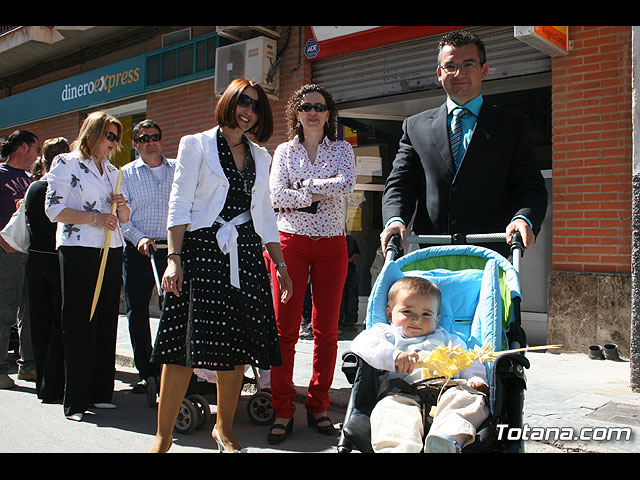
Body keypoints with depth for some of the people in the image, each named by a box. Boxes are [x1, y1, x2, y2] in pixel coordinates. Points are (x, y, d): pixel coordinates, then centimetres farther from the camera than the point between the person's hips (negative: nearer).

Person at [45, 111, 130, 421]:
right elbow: (54, 210, -7)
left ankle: (101, 393, 13)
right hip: (78, 251, -6)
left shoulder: (112, 171, 20)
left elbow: (123, 219, 22)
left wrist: (122, 207, 0)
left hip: (112, 253, 6)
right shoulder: (66, 163, 2)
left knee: (107, 323, 5)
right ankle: (76, 401, 1)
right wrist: (94, 217, -15)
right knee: (79, 326, -5)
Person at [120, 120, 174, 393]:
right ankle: (146, 372, 13)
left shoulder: (178, 170, 12)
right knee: (137, 312, 2)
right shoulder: (126, 174, 8)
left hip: (173, 248, 0)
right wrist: (138, 238, -15)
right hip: (138, 252, 0)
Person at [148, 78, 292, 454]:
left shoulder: (260, 157, 17)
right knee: (187, 342, -9)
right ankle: (164, 436, 3)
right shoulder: (196, 145, 5)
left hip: (246, 254, 4)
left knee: (236, 345, 3)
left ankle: (224, 429, 19)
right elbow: (180, 205, -2)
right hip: (201, 249, -4)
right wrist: (174, 258, -12)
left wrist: (280, 264, 13)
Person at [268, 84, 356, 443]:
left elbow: (347, 183, -9)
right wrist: (321, 193, -9)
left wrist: (306, 186, -7)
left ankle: (318, 407, 15)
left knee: (327, 329, 3)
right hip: (291, 241, -1)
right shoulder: (284, 151, 10)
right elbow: (277, 195, -5)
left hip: (331, 244, 1)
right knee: (285, 327, -5)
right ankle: (283, 411, 4)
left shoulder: (342, 150, 11)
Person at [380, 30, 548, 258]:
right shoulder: (415, 126, 16)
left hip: (487, 254, 0)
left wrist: (523, 219, -17)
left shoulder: (514, 126, 12)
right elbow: (400, 184, 10)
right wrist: (395, 220, -11)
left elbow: (531, 186, 5)